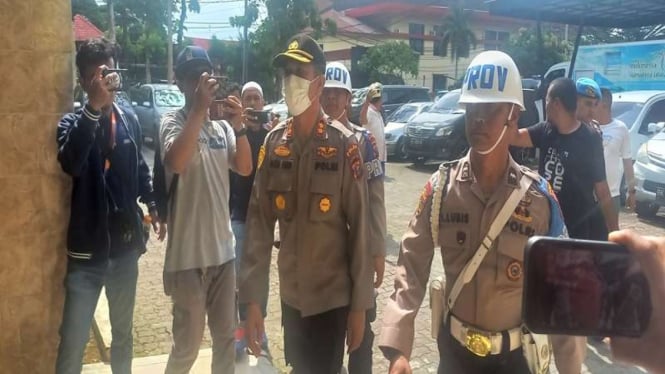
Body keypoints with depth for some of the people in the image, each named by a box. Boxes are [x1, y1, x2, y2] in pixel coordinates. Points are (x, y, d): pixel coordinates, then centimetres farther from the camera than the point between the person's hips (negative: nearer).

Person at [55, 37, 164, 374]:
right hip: (87, 249, -4)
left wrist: (152, 205, 15)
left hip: (125, 244, 4)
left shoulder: (129, 118, 2)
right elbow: (70, 163, -32)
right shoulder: (73, 123, -9)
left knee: (123, 333, 21)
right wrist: (94, 106, -37)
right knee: (73, 342, 0)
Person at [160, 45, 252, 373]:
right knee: (187, 343, 5)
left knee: (225, 335, 17)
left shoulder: (221, 127, 9)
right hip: (188, 254, -5)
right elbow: (175, 162, -28)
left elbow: (245, 168, -2)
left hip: (223, 249, 6)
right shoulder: (173, 121, -8)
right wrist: (199, 109, -27)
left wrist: (238, 127, -15)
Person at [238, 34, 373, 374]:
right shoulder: (274, 143, -2)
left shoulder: (343, 145, -14)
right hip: (290, 294, 4)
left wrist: (359, 304, -9)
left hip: (332, 296, -4)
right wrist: (252, 298, -6)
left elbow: (359, 228, -12)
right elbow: (259, 223, -4)